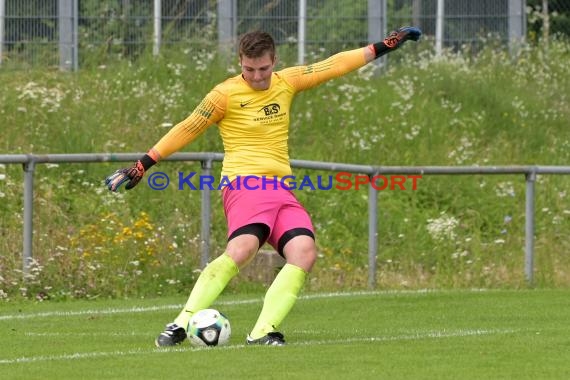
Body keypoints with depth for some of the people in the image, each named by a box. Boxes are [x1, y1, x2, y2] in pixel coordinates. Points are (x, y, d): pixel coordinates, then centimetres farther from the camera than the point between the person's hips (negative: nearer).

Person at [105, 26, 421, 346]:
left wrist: (384, 47, 24)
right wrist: (143, 165, 5)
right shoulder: (226, 94, -1)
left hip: (282, 189, 6)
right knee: (243, 247, -33)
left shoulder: (287, 82, 14)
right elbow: (186, 130, 6)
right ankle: (181, 325, -33)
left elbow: (334, 65, 21)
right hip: (245, 184, -6)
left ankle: (262, 332, -25)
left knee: (305, 251, -20)